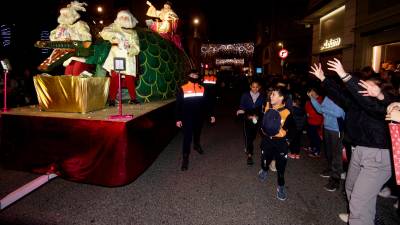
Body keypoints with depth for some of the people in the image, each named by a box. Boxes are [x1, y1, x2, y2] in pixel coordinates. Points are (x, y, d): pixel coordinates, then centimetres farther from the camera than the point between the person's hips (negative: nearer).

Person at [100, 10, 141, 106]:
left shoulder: (133, 32, 14)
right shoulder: (115, 27, 12)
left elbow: (136, 48, 5)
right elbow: (104, 32, -4)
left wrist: (130, 50, -15)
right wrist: (113, 37, -20)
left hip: (128, 59, 2)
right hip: (116, 57, -1)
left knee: (130, 79, -5)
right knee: (115, 78, -10)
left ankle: (133, 98, 8)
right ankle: (111, 99, -4)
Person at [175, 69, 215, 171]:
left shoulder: (202, 88, 4)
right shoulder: (183, 89, -5)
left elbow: (207, 103, 8)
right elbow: (179, 105, -5)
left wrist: (211, 115, 5)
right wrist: (178, 119, -8)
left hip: (199, 117, 4)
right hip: (187, 118, -3)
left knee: (197, 133, 23)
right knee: (187, 137, -7)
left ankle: (197, 145, 52)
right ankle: (185, 158, 0)